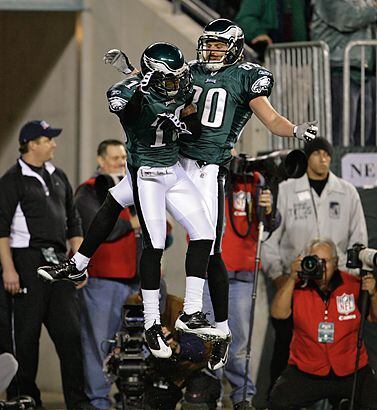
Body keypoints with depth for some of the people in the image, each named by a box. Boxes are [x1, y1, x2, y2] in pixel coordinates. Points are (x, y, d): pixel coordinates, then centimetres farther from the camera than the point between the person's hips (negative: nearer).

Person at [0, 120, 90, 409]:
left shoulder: (58, 177, 17)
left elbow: (73, 222, 22)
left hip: (59, 261, 6)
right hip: (27, 262, -6)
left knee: (70, 330, 0)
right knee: (25, 333, -3)